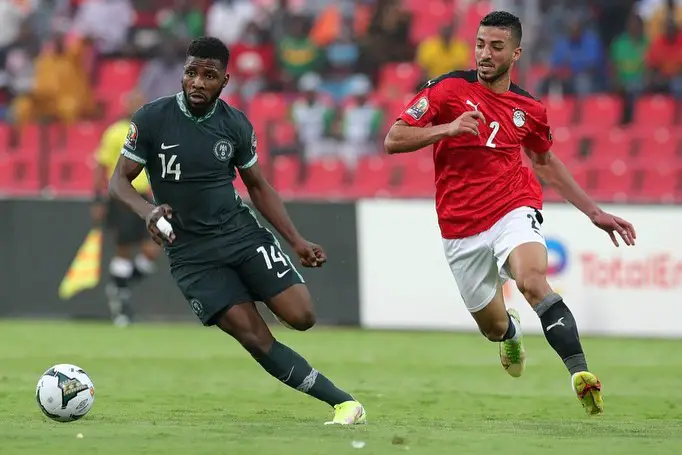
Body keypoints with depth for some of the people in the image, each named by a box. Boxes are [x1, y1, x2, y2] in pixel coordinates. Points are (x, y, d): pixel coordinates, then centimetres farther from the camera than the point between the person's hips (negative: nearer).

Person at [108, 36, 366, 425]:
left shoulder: (236, 124, 0)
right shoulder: (152, 119, -8)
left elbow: (259, 187, 12)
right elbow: (119, 181, -4)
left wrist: (297, 241, 6)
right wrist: (148, 211, -25)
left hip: (242, 232, 2)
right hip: (190, 253, -2)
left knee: (302, 316, -16)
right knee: (255, 338, -14)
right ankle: (342, 402, -7)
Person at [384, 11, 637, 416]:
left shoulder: (529, 109, 6)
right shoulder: (449, 89, -4)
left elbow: (546, 161, 25)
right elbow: (393, 140, -9)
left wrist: (594, 211, 23)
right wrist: (448, 128, -25)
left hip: (514, 208, 0)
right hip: (463, 228, 0)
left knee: (533, 279, -33)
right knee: (494, 327, 11)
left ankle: (580, 372, -41)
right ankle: (512, 332, 51)